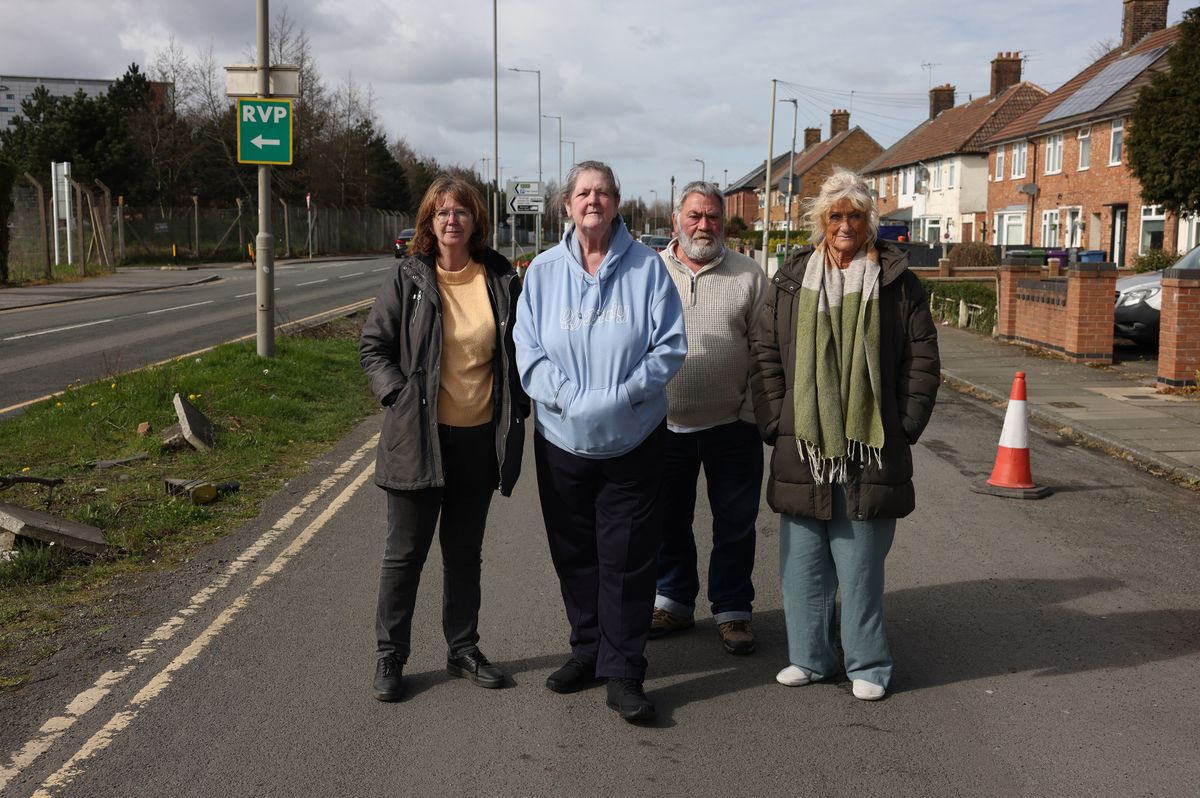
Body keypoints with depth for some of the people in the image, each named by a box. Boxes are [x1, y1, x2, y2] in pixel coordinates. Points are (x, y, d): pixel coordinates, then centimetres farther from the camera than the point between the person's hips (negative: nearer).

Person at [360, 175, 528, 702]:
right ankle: (389, 657, 19)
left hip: (480, 440, 3)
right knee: (405, 552, 6)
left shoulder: (502, 281, 2)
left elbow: (523, 350, 12)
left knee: (465, 553, 16)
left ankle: (463, 649, 30)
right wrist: (399, 396, -11)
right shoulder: (407, 280, -3)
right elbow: (373, 347, 0)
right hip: (418, 438, -2)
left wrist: (516, 410, 4)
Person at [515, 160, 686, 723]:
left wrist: (620, 397, -17)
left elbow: (669, 347, -5)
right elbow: (527, 350, -1)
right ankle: (587, 651, 31)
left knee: (627, 559, 0)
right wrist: (572, 398, -16)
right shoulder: (544, 270, 2)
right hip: (563, 439, 2)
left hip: (634, 440, -2)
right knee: (574, 555, 13)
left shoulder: (646, 266, -3)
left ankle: (623, 671, 10)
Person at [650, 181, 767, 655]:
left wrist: (752, 412, -6)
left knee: (735, 526, 8)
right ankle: (674, 601, 30)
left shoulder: (748, 275, 1)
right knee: (669, 522, 14)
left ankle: (732, 610, 22)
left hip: (732, 428, -1)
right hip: (665, 426, 1)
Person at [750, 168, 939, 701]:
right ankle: (809, 657, 22)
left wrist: (905, 427, -1)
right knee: (803, 561, 8)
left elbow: (922, 361, 6)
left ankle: (867, 665, 16)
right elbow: (766, 355, 8)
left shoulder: (897, 284, 5)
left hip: (871, 453, -2)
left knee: (861, 563, 3)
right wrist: (775, 424, 0)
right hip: (802, 448, 2)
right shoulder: (789, 282, 8)